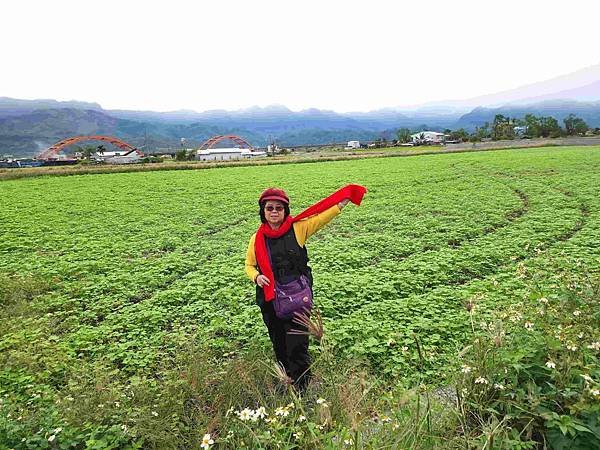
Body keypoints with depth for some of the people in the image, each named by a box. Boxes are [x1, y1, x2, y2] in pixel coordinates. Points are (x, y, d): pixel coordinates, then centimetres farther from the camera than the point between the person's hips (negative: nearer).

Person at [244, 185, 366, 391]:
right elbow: (249, 265, 13)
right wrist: (256, 277, -8)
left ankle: (302, 388, 18)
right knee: (279, 347, 19)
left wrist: (346, 199, -19)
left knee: (297, 346, 0)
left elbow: (321, 217, -12)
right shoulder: (257, 238, 3)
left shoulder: (297, 228, -5)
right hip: (270, 300, 4)